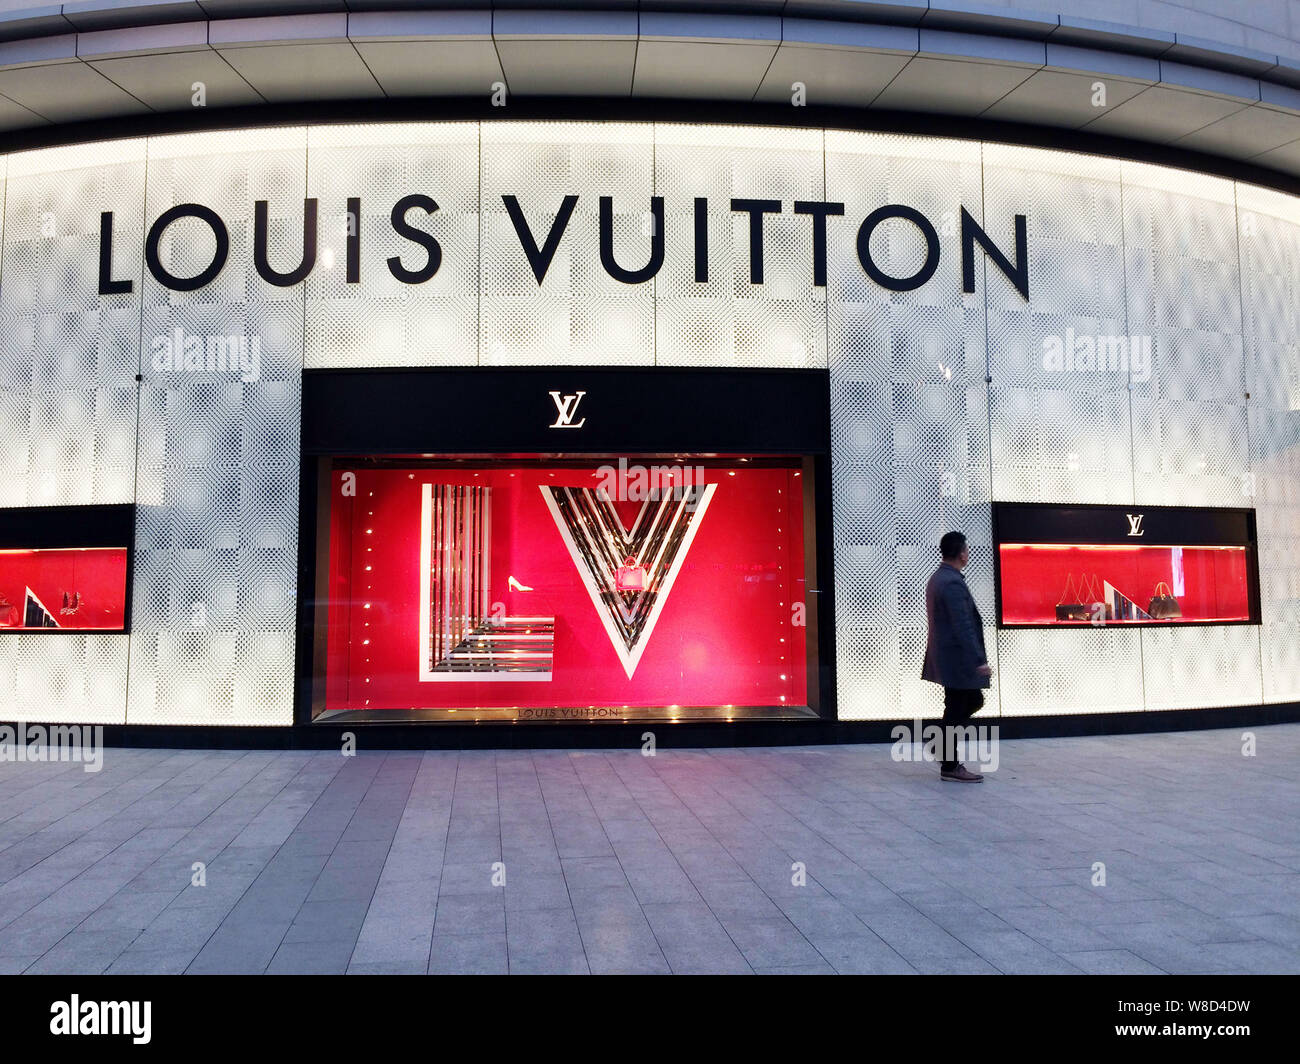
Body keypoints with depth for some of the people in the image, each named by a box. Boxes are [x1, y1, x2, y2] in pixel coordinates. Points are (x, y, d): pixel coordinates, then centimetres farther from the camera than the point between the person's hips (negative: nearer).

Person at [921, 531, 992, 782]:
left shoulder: (937, 579, 11)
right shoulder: (953, 584, -21)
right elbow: (963, 627, -25)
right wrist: (979, 661, -22)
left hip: (944, 656, 10)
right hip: (957, 659, -10)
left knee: (974, 701, 19)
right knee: (955, 710, 0)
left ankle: (943, 746, 23)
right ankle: (949, 767, 9)